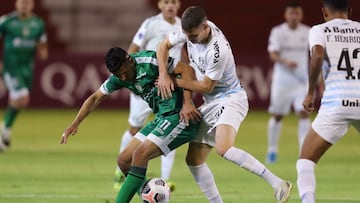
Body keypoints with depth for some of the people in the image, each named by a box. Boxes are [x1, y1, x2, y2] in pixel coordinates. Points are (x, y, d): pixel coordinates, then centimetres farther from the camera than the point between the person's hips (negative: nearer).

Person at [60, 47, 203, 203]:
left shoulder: (149, 61, -18)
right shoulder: (118, 77, 5)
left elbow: (186, 70, -19)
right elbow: (95, 98, 15)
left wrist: (187, 104, -28)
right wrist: (75, 124, 6)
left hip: (178, 116, -9)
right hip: (161, 119, 9)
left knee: (140, 155, -20)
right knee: (124, 161, 4)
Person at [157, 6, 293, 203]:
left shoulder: (217, 51, -30)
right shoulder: (191, 29, -7)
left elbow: (206, 86, -18)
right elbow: (164, 46, 8)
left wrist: (175, 82, -9)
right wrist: (163, 75, -8)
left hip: (230, 100, -9)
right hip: (210, 104, 9)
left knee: (224, 148, -33)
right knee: (194, 160, 4)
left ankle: (278, 184, -31)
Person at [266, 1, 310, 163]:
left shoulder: (308, 33, 5)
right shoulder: (278, 32, -3)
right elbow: (273, 54, -13)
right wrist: (286, 62, -33)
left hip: (302, 80, 1)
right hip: (282, 79, -1)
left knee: (303, 112, -13)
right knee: (277, 115, 6)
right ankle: (272, 150, 21)